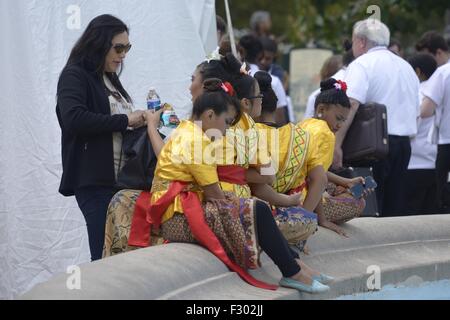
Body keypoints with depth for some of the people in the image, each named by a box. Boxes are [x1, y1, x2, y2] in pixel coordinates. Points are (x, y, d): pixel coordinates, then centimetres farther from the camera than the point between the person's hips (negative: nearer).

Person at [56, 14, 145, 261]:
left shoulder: (110, 79, 20)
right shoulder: (74, 76, -4)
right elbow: (74, 119, -20)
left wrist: (141, 121, 9)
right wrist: (125, 121, -17)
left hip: (119, 178, 8)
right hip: (94, 181, -8)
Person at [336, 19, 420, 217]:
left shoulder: (362, 65, -6)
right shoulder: (407, 67, 19)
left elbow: (351, 104, -21)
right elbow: (415, 112, 23)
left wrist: (336, 145, -25)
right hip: (404, 144, 7)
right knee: (394, 207, 9)